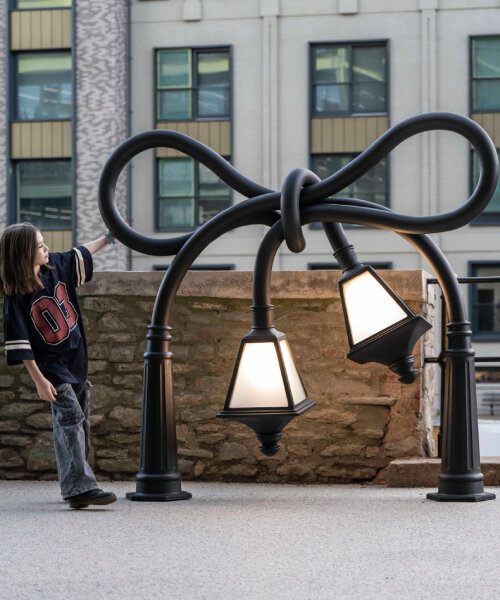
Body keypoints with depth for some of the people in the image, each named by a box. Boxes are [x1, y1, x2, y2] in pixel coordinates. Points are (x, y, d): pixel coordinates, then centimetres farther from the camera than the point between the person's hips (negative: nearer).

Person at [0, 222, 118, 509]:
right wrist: (39, 380, -19)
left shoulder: (56, 266, 1)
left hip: (77, 361, 7)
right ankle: (80, 488, -27)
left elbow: (80, 255, 23)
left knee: (80, 423, 10)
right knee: (70, 417, -20)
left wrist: (108, 237, 32)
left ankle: (75, 485, 21)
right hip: (52, 366, -7)